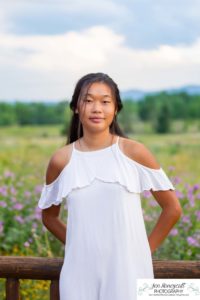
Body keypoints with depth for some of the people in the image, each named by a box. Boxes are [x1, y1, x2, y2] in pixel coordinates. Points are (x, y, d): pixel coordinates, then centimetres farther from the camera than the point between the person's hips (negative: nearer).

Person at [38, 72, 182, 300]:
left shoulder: (135, 153, -3)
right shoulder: (61, 160, 1)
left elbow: (172, 208, 3)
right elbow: (49, 217, 16)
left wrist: (147, 249, 2)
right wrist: (81, 246, 7)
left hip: (128, 272, -1)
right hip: (79, 274, 2)